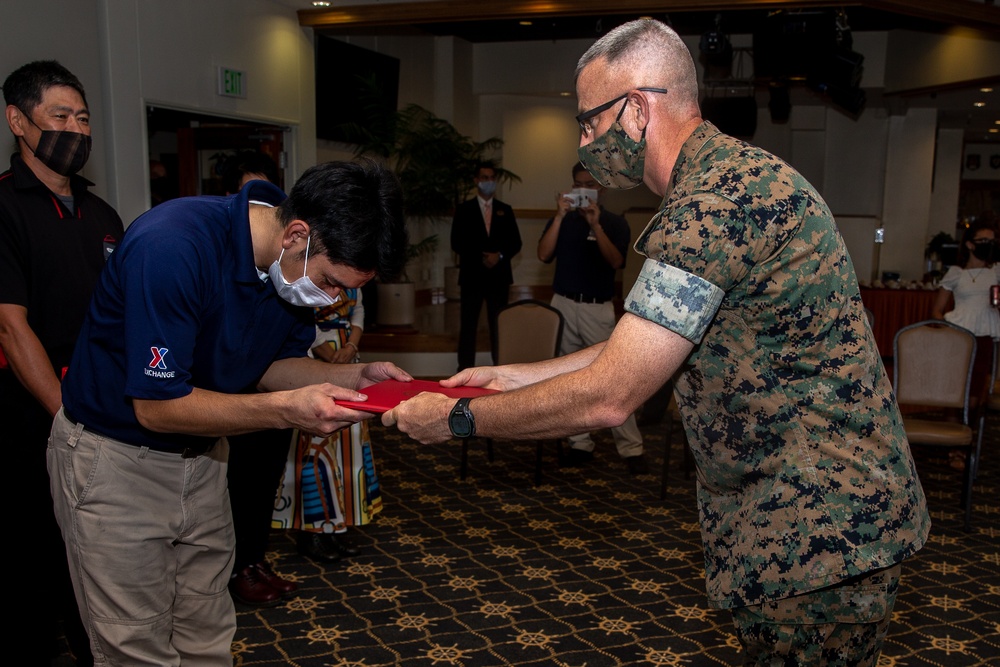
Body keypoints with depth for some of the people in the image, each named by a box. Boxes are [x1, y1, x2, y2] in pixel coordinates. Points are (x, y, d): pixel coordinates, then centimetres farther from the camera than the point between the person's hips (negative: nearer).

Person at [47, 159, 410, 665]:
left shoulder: (298, 264, -8)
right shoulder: (172, 245, -30)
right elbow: (157, 406, -26)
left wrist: (353, 376, -12)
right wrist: (285, 409, -33)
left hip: (200, 453, 6)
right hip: (114, 457, -6)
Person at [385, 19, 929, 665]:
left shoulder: (721, 201, -24)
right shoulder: (740, 176, 11)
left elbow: (606, 397, -24)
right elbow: (638, 349, 14)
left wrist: (460, 418, -11)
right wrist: (518, 376, 10)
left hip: (819, 533, -10)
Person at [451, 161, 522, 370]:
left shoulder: (505, 210, 11)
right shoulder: (464, 209, 5)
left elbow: (515, 243, 7)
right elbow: (457, 243, -3)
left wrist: (500, 256, -11)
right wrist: (481, 258, -13)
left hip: (499, 276, 2)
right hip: (472, 275, -2)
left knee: (499, 326, 3)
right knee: (468, 326, 0)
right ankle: (465, 372, 5)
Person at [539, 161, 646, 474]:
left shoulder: (615, 222, 5)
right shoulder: (562, 220, 10)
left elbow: (616, 261, -11)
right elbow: (544, 255, -4)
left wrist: (595, 224, -19)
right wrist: (559, 216, -12)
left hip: (599, 308, -2)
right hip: (563, 305, 3)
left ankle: (632, 448, -1)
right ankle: (580, 443, 15)